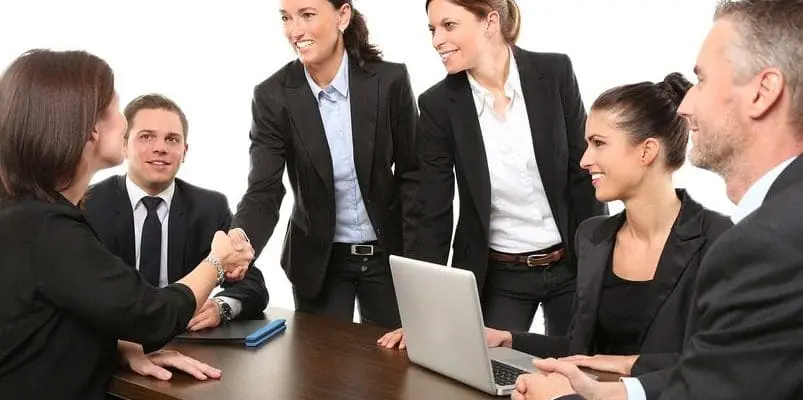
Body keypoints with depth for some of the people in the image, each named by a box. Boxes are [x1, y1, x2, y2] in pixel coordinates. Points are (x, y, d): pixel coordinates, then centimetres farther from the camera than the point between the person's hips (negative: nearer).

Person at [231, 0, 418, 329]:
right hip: (318, 260, 0)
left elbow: (412, 174, -4)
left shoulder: (389, 80, -11)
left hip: (387, 253, 0)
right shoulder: (272, 96, -10)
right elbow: (263, 192, -16)